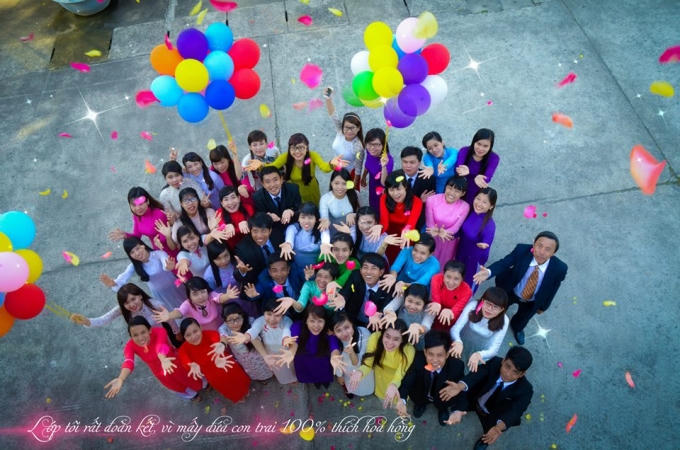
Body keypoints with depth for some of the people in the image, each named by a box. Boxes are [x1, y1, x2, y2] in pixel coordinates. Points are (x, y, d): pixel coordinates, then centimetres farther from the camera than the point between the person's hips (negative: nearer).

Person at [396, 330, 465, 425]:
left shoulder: (457, 366, -31)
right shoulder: (418, 359, -32)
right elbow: (406, 382, -34)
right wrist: (401, 400, -53)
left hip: (442, 400, -1)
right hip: (421, 396, 1)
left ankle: (442, 408, 14)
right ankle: (420, 402, 16)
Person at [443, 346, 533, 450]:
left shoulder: (525, 389, -29)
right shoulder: (495, 363, -26)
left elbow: (514, 411, -42)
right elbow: (476, 375, -41)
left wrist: (498, 427, -61)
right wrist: (459, 387, -61)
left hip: (493, 416, 1)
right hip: (476, 400, -1)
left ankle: (486, 438, 12)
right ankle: (459, 411, -2)